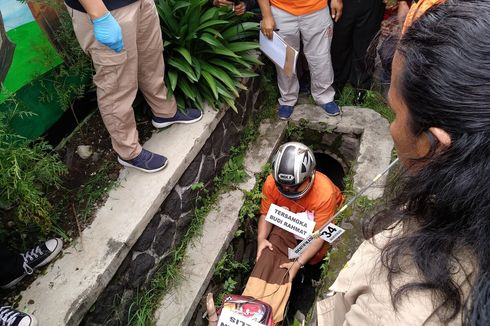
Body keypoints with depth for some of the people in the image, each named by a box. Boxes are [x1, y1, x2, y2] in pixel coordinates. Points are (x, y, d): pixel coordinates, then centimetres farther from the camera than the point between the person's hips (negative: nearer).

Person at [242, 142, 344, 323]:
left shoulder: (324, 192, -37)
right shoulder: (271, 183, -28)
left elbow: (319, 235, -30)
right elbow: (266, 214, -13)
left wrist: (299, 263, -37)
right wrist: (261, 238, -30)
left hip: (315, 226, -1)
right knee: (270, 254, -15)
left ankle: (306, 285, 20)